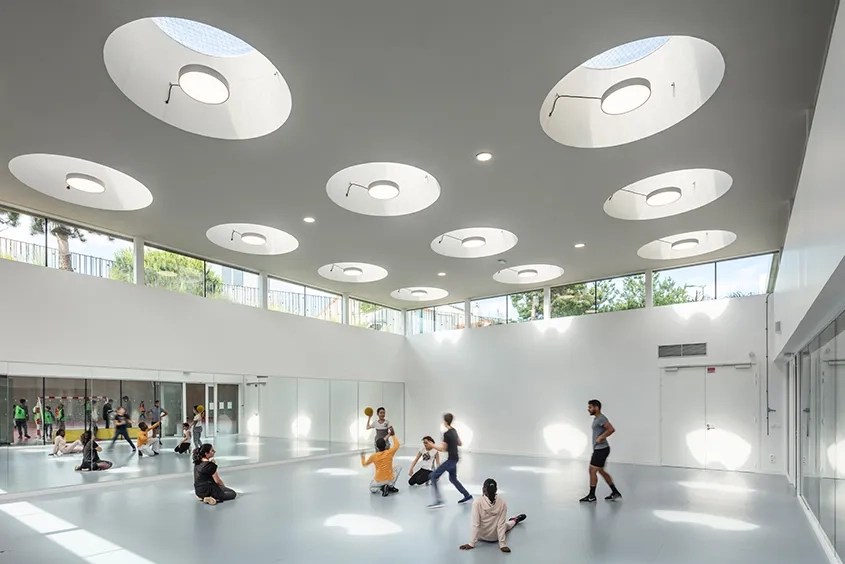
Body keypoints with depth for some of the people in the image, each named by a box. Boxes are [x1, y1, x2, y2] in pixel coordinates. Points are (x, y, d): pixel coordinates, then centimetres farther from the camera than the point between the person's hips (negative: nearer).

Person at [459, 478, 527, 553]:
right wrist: (503, 545, -13)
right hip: (494, 537, 1)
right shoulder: (502, 503, -22)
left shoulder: (477, 503, -27)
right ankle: (515, 520, 60)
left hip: (481, 536, -1)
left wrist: (471, 544, -17)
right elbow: (501, 524, -20)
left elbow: (475, 524, -24)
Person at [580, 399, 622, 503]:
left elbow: (611, 429, -30)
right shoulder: (596, 418, 14)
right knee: (601, 471, 16)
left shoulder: (601, 418, -18)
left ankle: (592, 496, 4)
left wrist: (601, 437, -25)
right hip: (598, 449, 11)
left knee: (592, 470, -5)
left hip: (601, 449, -11)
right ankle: (615, 493, 24)